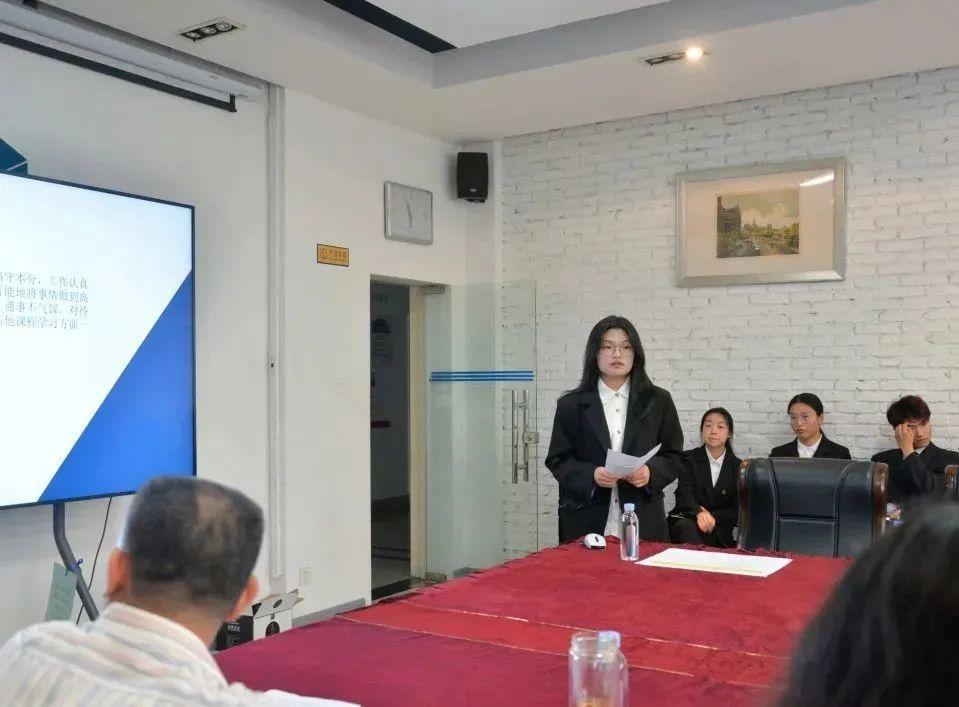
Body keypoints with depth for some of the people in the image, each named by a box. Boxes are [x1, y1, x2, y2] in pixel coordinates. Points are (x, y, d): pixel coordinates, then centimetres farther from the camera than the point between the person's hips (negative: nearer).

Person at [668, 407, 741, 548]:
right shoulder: (689, 458, 5)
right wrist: (699, 512, -34)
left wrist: (713, 517, -16)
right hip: (686, 521, -1)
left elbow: (736, 509, 4)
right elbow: (684, 493, -11)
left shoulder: (737, 466, 9)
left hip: (719, 531, 1)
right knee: (688, 528, -36)